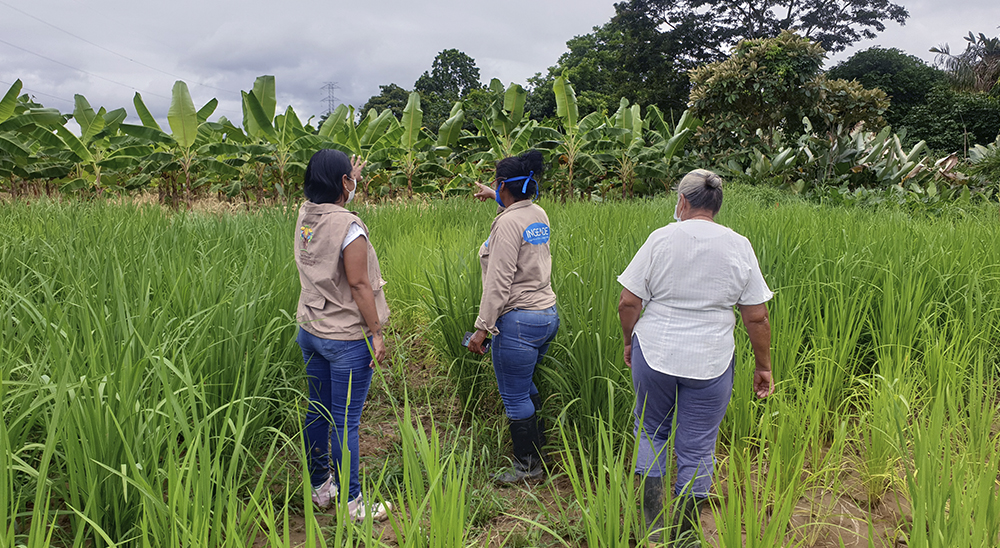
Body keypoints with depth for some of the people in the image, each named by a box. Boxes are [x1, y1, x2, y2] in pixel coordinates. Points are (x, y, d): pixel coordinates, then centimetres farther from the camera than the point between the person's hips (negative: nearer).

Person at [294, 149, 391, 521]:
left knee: (317, 413, 17)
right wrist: (376, 333, -11)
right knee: (345, 422, 2)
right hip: (346, 339, -8)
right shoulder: (349, 226, -20)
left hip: (310, 332, 8)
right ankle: (351, 503, 14)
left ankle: (320, 487, 33)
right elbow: (359, 286, -19)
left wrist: (353, 180, 42)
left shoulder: (305, 216, 3)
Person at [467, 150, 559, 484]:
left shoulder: (508, 222, -17)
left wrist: (483, 328, -18)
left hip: (519, 321, -10)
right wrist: (493, 196, 53)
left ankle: (527, 467, 18)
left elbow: (499, 281, -21)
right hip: (547, 315, 10)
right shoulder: (539, 215, 9)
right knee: (525, 386, 24)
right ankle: (539, 451, 34)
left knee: (515, 397, 4)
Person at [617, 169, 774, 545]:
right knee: (696, 449, 12)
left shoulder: (660, 239, -7)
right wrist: (763, 366, 9)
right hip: (709, 364, 1)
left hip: (654, 354, 0)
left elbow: (628, 302, -7)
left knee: (651, 431, 20)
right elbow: (757, 317, -2)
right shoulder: (738, 247, -3)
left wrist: (629, 342, 9)